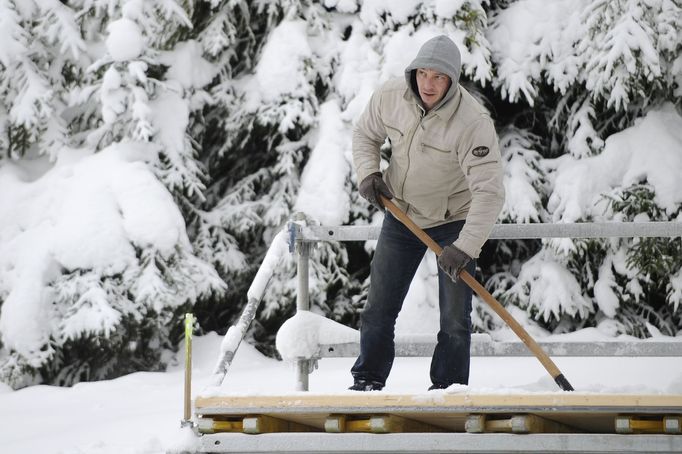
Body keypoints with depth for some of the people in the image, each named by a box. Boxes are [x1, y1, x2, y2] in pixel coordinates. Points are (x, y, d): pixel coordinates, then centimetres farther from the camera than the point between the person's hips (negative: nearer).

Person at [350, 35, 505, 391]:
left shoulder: (472, 122, -30)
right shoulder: (389, 97, -15)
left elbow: (489, 192, -32)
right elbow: (365, 134, 7)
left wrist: (465, 247, -39)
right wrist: (368, 173, -11)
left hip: (454, 221, -4)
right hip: (402, 215, 4)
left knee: (455, 319, -6)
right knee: (379, 307, 7)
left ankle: (447, 388, 8)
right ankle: (367, 381, 21)